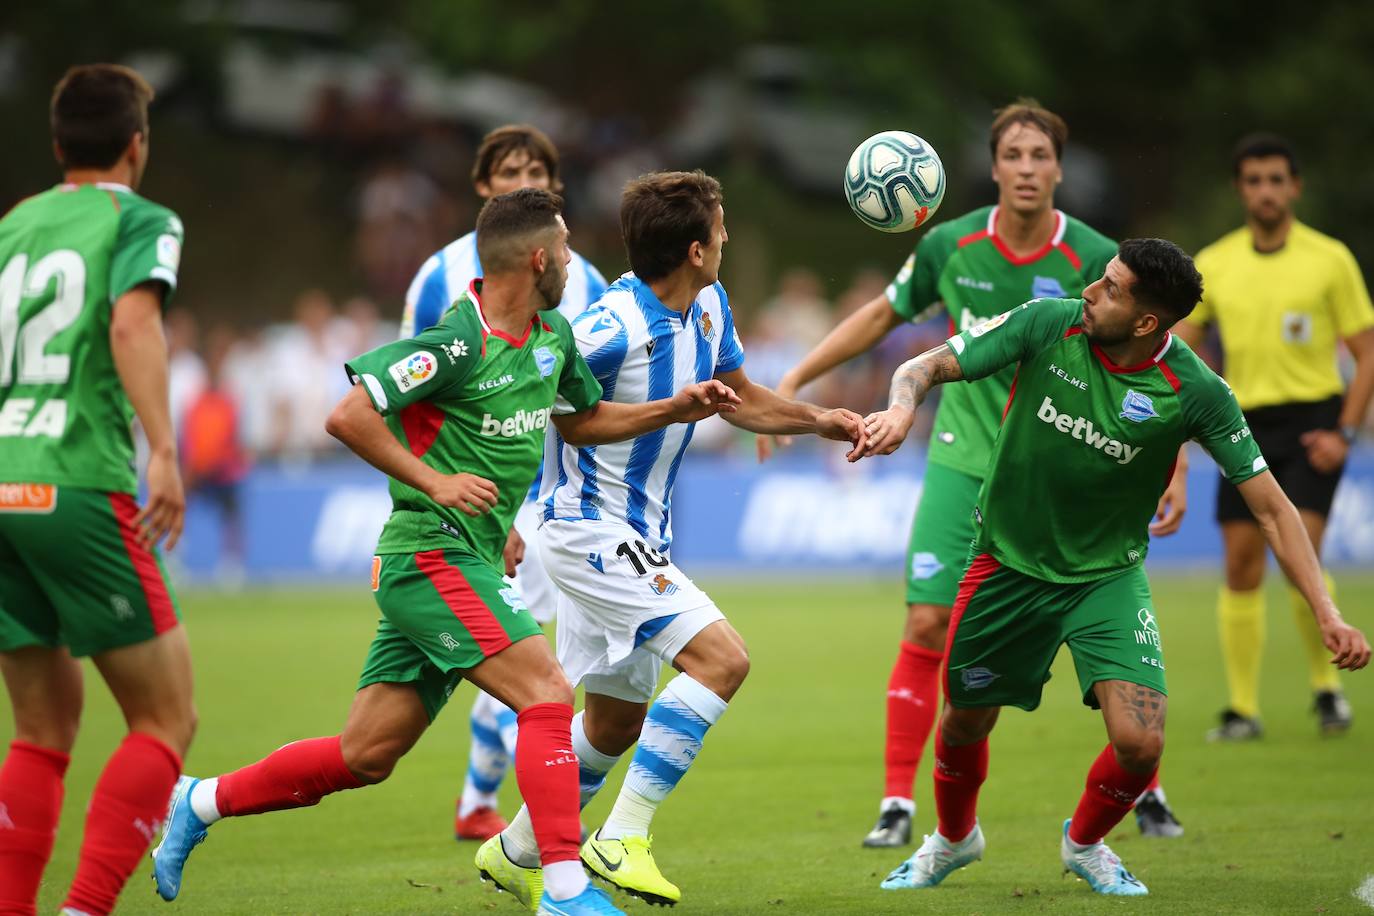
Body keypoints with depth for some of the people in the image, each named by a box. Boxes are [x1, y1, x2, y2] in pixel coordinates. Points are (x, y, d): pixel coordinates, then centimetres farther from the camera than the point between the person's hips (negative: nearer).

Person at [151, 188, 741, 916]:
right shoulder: (456, 342, -16)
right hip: (433, 552, -9)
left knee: (365, 756, 9)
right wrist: (433, 481, -21)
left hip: (469, 561, 9)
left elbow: (580, 420, 28)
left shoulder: (552, 336, 11)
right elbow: (348, 417, -18)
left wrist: (674, 410, 15)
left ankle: (200, 803, 24)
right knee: (547, 693, -19)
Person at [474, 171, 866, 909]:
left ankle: (517, 852, 31)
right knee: (720, 657, -21)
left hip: (640, 536, 10)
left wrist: (822, 421, 4)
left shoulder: (708, 307, 3)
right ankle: (622, 839, -19)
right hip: (590, 529, -10)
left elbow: (742, 399, 20)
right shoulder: (612, 329, -24)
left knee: (617, 718, 17)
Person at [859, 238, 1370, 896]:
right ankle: (953, 838, 48)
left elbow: (1271, 506, -15)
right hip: (1007, 564, 1)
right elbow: (929, 366, -12)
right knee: (964, 725, 13)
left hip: (1108, 576, -1)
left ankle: (1084, 843, 20)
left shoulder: (1196, 392, -20)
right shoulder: (1048, 325, -17)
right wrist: (901, 408, -36)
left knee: (1139, 744, -16)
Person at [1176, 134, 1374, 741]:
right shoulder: (1214, 265, 5)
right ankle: (1242, 708, 7)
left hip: (1312, 422, -3)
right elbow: (1180, 345, 14)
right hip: (1246, 424, 3)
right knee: (1241, 565, -1)